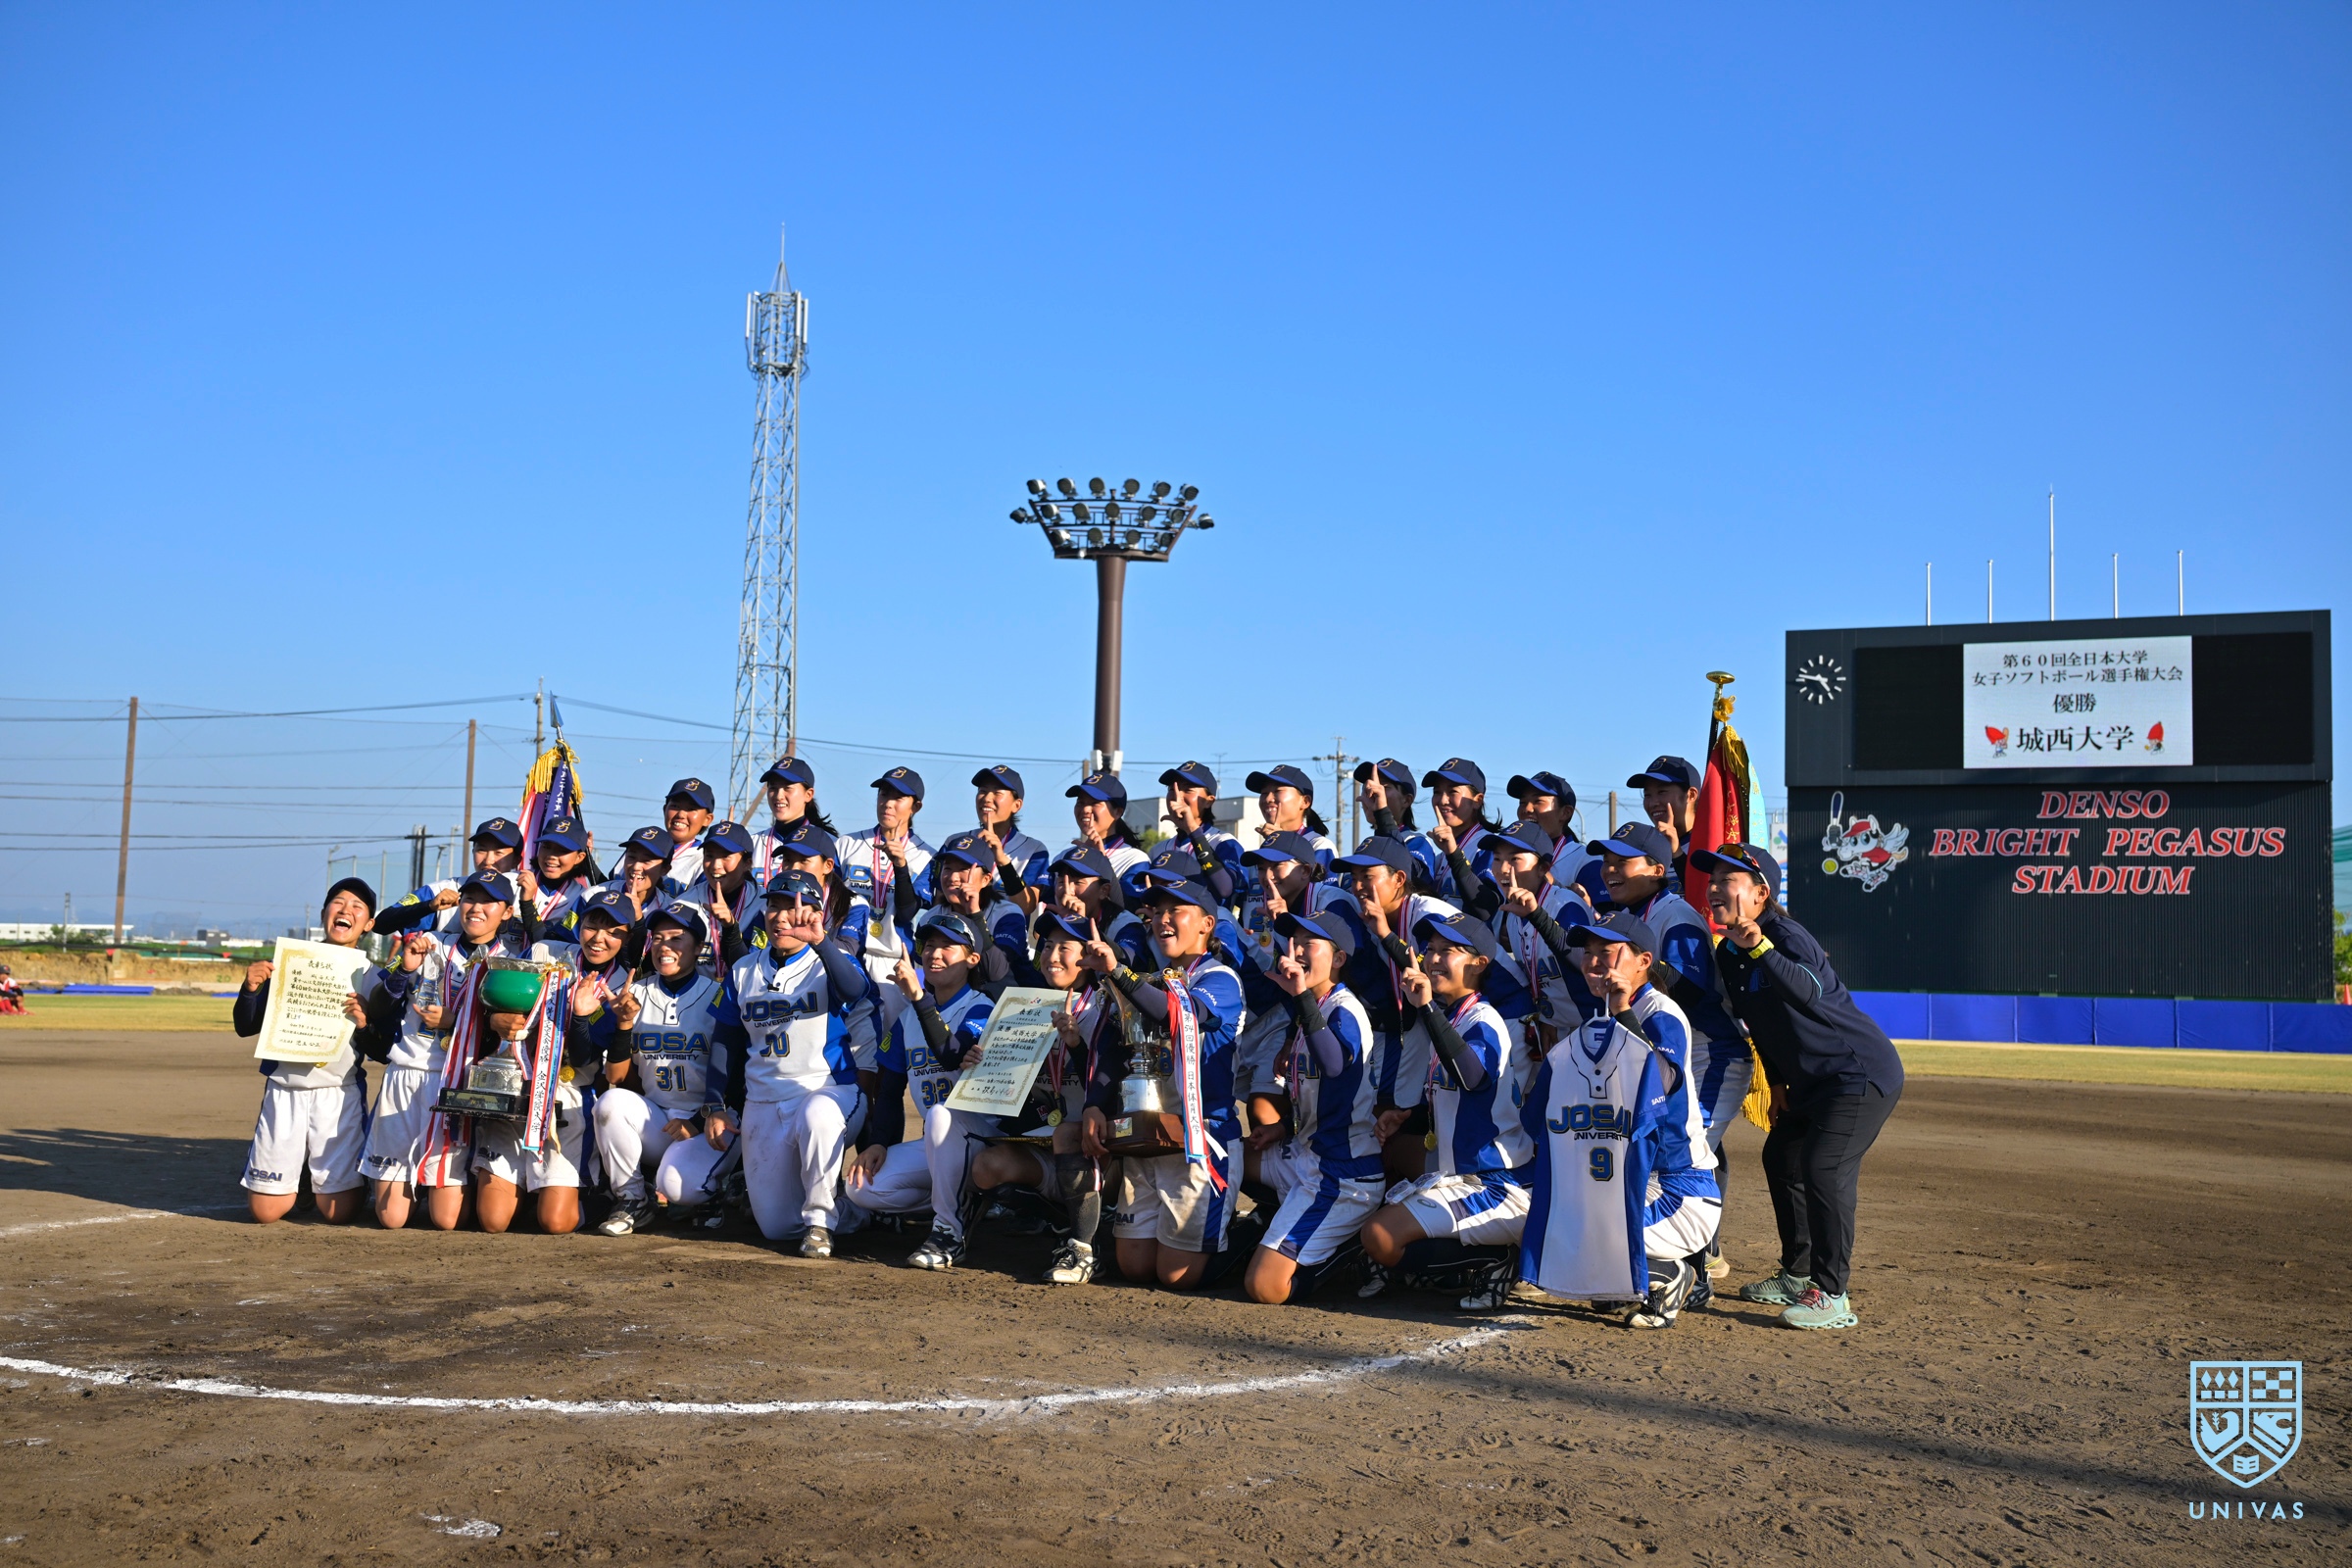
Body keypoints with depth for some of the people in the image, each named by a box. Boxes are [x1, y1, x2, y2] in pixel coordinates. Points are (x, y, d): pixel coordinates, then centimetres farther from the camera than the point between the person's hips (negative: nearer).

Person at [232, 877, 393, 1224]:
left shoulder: (374, 979, 3)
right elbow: (245, 1027, 7)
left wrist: (366, 1025, -16)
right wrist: (250, 990, -10)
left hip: (341, 1095, -1)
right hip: (284, 1091, 1)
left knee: (339, 1212, -4)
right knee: (265, 1211, 0)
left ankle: (325, 1180, 29)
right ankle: (300, 1178, 32)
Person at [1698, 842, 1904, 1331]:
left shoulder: (1785, 936, -22)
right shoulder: (1728, 955, 5)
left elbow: (1810, 991, -42)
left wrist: (1761, 948, -52)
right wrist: (1776, 1081, 16)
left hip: (1863, 1072, -10)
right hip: (1810, 1082, 11)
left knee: (1824, 1168, -21)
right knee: (1781, 1158, 18)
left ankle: (1832, 1297, -15)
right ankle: (1797, 1277, 32)